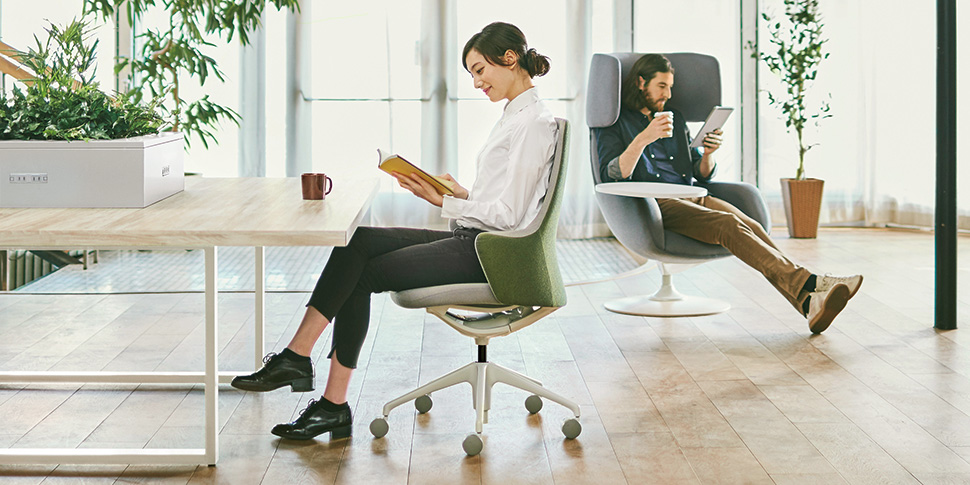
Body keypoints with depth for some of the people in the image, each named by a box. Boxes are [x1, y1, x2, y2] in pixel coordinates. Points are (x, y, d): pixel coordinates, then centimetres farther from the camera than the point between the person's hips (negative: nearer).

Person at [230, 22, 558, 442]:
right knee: (360, 242, -7)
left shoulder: (534, 122, -13)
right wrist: (463, 194, 6)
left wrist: (445, 204, -13)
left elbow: (507, 214, -19)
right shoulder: (517, 115, 19)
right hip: (472, 241, 9)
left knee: (362, 271, -13)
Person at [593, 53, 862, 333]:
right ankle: (808, 283, -46)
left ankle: (808, 303, -45)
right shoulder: (612, 123, 9)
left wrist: (708, 153, 2)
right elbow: (612, 176, -8)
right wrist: (643, 139, -21)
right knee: (729, 225, -32)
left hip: (691, 197, 6)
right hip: (653, 204, -5)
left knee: (749, 225, -26)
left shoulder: (675, 119, 27)